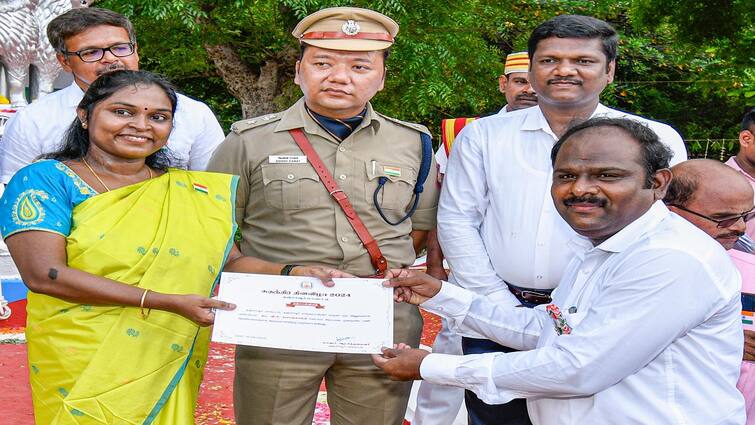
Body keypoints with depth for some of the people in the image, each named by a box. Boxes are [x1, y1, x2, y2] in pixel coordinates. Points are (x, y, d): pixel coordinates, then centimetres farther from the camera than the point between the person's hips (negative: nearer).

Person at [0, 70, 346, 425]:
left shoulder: (195, 192, 8)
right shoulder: (47, 180, -6)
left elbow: (229, 261, 9)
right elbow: (44, 274, -16)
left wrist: (294, 273, -11)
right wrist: (168, 302, -20)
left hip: (173, 369, 4)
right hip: (81, 366, -3)